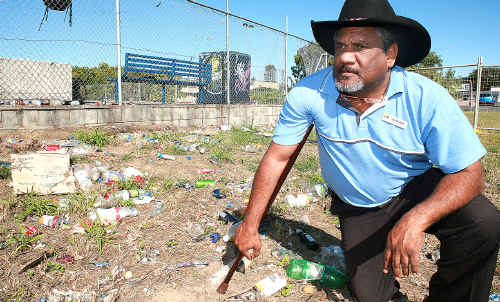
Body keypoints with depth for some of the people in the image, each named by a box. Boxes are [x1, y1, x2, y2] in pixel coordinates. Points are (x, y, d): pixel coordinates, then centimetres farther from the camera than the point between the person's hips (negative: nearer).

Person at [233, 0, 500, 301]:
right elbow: (277, 157, -15)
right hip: (357, 209, 1)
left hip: (417, 191, 0)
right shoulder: (308, 93, -22)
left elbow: (470, 172, -21)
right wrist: (250, 225, -13)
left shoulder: (428, 99, -24)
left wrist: (416, 219, -41)